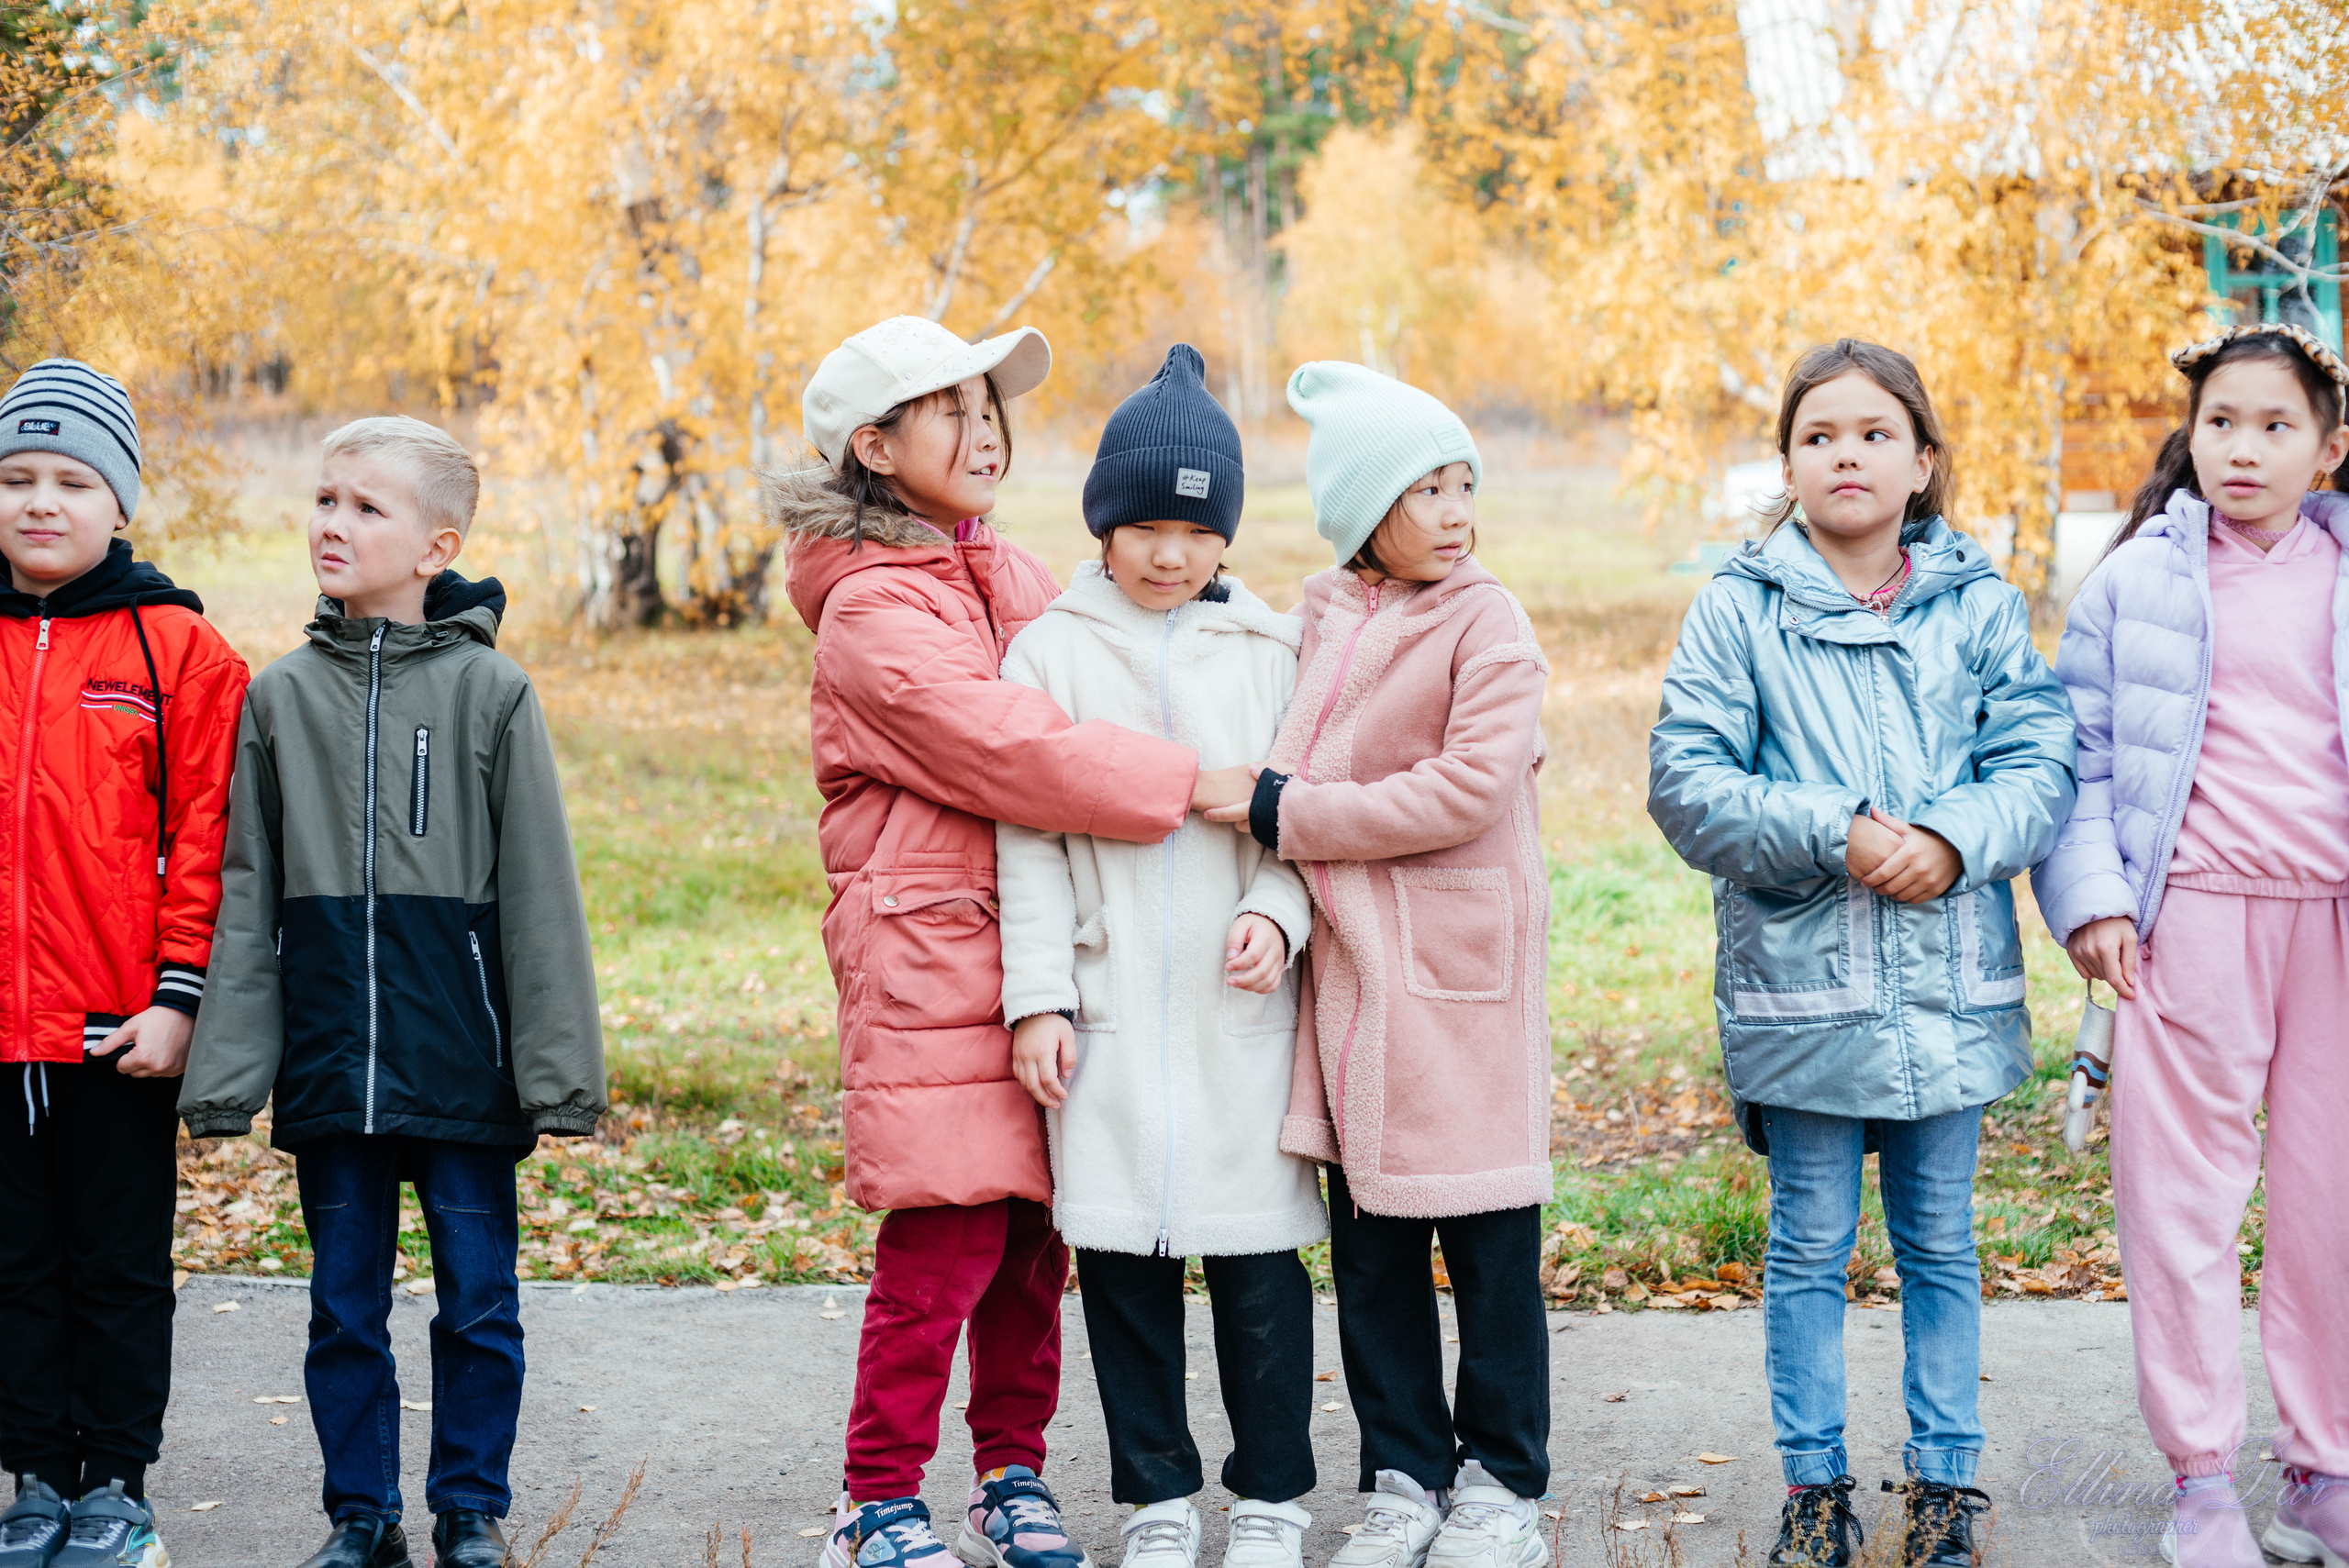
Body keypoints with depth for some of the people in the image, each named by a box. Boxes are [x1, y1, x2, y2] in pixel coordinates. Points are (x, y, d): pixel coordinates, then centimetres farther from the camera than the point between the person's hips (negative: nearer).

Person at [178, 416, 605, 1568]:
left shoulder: (490, 691, -2)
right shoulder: (280, 696, 5)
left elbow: (539, 892, -2)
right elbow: (245, 900, 7)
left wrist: (558, 1072, -5)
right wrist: (223, 1073, 2)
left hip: (462, 1061, -2)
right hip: (328, 1068, 2)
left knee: (478, 1301, 5)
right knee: (344, 1306, 10)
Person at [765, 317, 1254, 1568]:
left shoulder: (1016, 580, 16)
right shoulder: (871, 614, -8)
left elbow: (1070, 724, 18)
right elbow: (1003, 750, -17)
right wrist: (1192, 786, -16)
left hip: (1039, 943, 7)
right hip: (926, 957, -7)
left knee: (1032, 1231, 8)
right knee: (944, 1239, -6)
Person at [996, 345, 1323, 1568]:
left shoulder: (1271, 651, 7)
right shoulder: (1050, 650, 5)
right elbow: (1028, 837, 2)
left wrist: (1276, 913, -11)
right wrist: (1037, 997, -3)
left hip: (1240, 1008, 0)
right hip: (1109, 1010, 0)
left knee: (1257, 1256, 2)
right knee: (1122, 1251, 4)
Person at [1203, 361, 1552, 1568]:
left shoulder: (1486, 621, -8)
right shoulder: (1320, 619, 9)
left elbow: (1470, 789, -17)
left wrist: (1290, 815, -14)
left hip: (1461, 965, -5)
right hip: (1350, 960, 5)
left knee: (1485, 1232, 2)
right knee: (1368, 1235, 9)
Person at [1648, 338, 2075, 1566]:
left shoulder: (1979, 603, 4)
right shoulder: (1739, 608, -1)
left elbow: (2040, 768, 1)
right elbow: (1686, 783, -7)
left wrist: (1951, 839, -18)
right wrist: (1835, 833, -17)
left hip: (1952, 980, 2)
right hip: (1802, 977, -1)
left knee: (1940, 1244, 12)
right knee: (1809, 1246, 7)